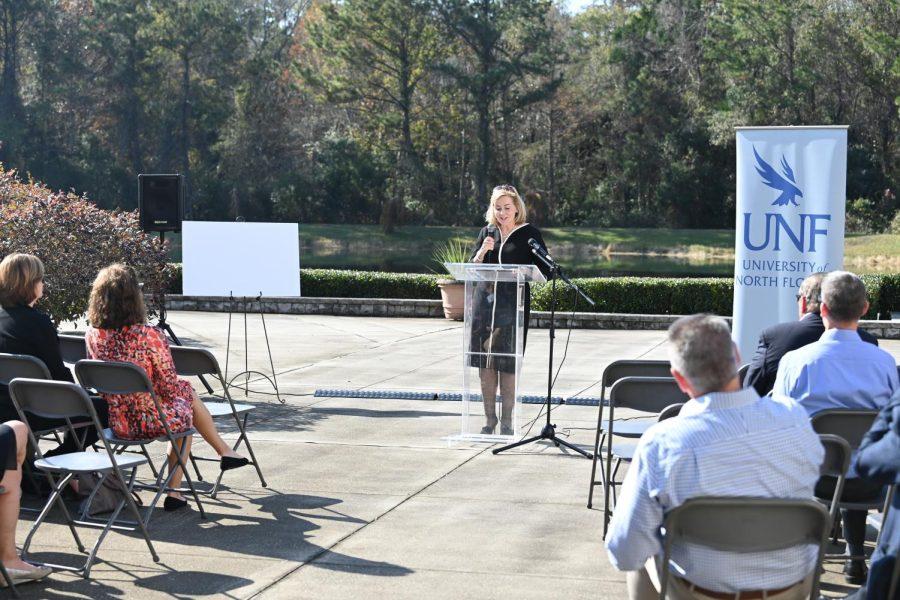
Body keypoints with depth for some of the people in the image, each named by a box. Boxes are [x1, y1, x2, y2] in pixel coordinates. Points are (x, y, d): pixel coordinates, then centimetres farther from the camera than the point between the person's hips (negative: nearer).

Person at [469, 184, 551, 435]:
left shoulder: (529, 234, 2)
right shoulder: (486, 232, 13)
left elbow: (544, 271, 0)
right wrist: (482, 251, -9)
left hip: (513, 305, -3)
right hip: (485, 302, 3)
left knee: (508, 364, -3)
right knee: (485, 363, 3)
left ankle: (507, 421, 5)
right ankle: (490, 419, 12)